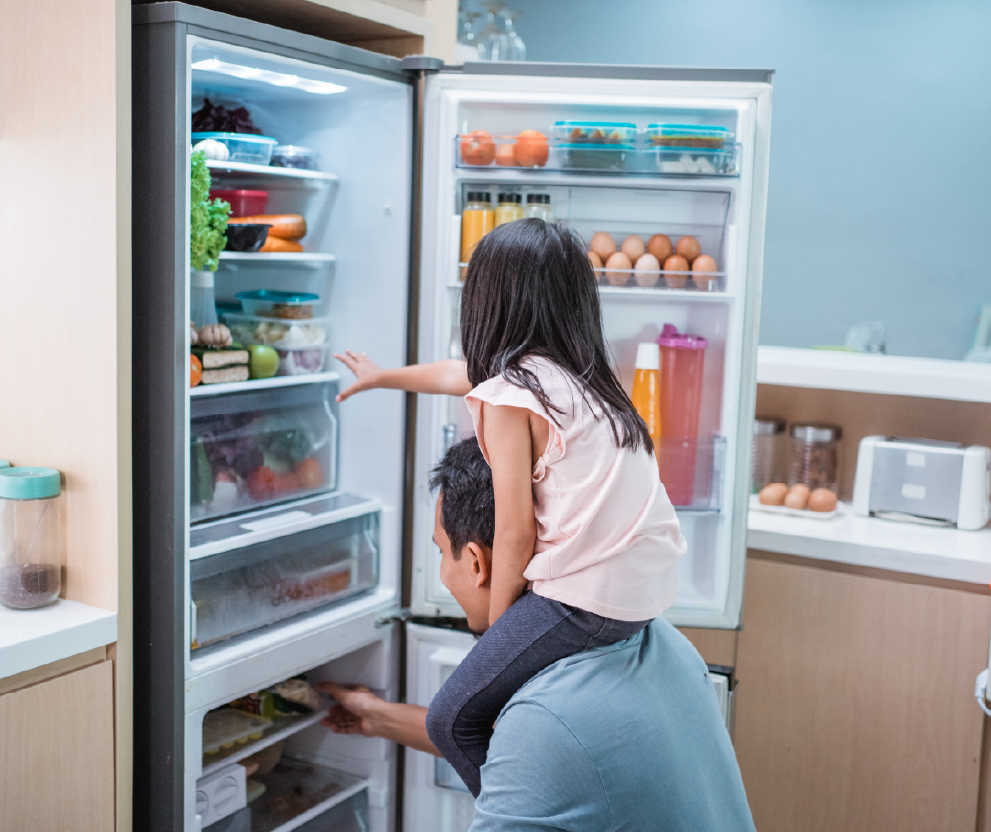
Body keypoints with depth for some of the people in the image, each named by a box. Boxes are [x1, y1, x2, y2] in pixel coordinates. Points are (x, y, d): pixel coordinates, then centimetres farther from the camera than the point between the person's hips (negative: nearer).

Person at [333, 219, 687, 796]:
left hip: (586, 598, -9)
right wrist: (381, 376, 47)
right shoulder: (581, 373, 16)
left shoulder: (509, 394, -8)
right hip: (652, 584, 9)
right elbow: (461, 376, 32)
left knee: (456, 720, 2)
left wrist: (495, 632, 4)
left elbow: (516, 532, -10)